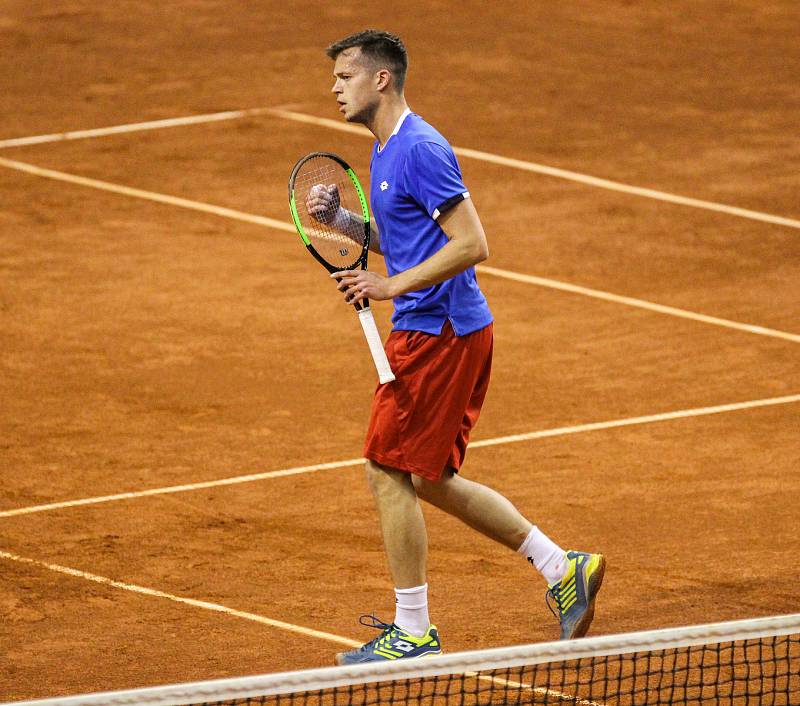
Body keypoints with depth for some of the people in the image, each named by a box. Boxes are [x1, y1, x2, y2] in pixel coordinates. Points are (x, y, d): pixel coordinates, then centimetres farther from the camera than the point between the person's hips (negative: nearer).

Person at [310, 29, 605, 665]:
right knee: (432, 479, 14)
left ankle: (413, 633, 3)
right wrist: (339, 217, 9)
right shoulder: (385, 151, 15)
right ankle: (563, 569, 17)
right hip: (438, 332, 10)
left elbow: (471, 244, -22)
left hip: (437, 332, -10)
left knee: (389, 472, -4)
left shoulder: (420, 149, -17)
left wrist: (391, 286, -24)